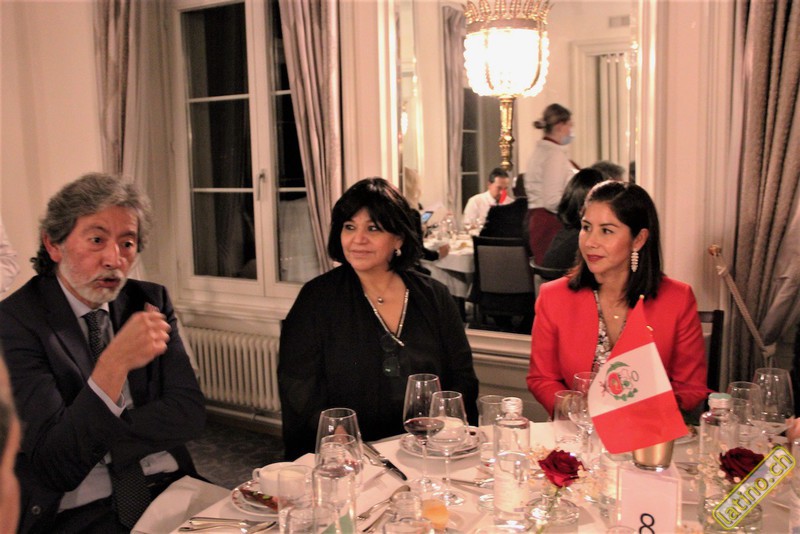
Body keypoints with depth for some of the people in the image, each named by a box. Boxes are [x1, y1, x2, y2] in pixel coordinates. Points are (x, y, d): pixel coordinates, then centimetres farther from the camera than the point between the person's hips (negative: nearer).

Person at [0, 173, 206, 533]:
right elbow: (56, 468, -13)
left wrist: (95, 435, -10)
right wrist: (115, 362, -25)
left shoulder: (151, 301, 7)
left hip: (170, 489, 3)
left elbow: (189, 415, 2)